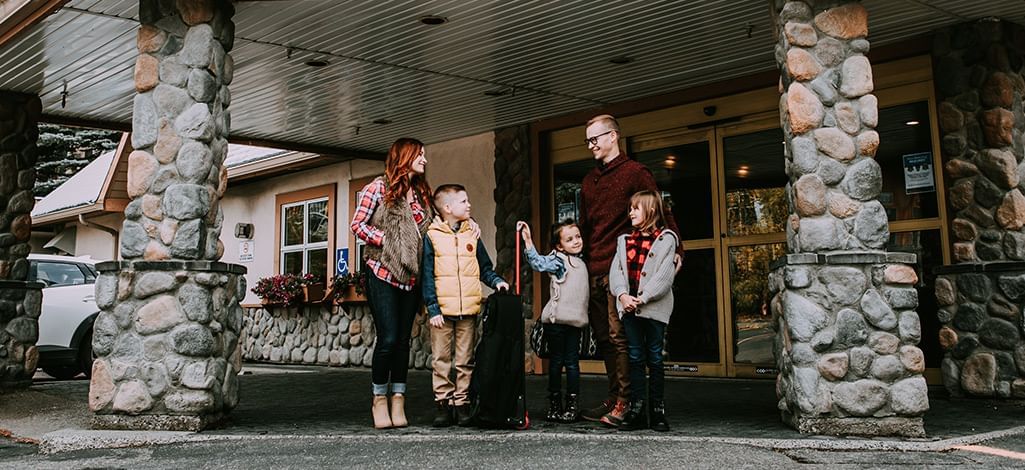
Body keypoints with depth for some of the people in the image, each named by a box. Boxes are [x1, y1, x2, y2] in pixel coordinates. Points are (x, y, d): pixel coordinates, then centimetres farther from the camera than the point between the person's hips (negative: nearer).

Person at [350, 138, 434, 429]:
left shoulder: (422, 193, 16)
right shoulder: (379, 187, -1)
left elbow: (428, 231, 21)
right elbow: (357, 225, -5)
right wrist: (387, 240, -12)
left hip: (410, 277, 5)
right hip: (383, 274, -5)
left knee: (403, 340, 5)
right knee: (388, 339, -10)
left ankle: (398, 400, 11)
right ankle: (379, 400, 6)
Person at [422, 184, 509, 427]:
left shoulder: (472, 235, 10)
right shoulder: (432, 236, -1)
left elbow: (484, 268, 18)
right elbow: (427, 276, -3)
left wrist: (496, 281, -2)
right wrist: (433, 308, -9)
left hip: (468, 310, 3)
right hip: (442, 311, -3)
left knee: (465, 361, 6)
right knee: (441, 360, 3)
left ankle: (462, 404, 12)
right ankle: (443, 404, 10)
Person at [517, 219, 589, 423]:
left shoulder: (580, 261, 14)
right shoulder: (558, 260, -7)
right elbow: (539, 262, -25)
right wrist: (528, 240, -33)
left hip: (575, 320, 5)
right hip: (556, 320, -5)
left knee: (572, 362, 5)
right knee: (556, 361, 4)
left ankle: (572, 405, 9)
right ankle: (554, 404, 13)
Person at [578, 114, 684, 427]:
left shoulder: (635, 172, -1)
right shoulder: (590, 180, 21)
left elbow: (661, 212, -5)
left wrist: (675, 248, -14)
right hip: (593, 271, 7)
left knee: (619, 336, -8)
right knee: (603, 337, 8)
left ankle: (625, 402, -3)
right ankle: (613, 398, 15)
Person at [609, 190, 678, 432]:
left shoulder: (666, 239, -1)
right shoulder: (625, 240, 16)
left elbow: (664, 274, -10)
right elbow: (616, 269, 6)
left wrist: (643, 298, -16)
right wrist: (622, 294, -11)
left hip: (654, 307, -4)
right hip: (629, 306, 4)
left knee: (654, 359, 2)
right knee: (635, 359, 6)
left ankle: (658, 411, 10)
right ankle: (636, 411, 9)